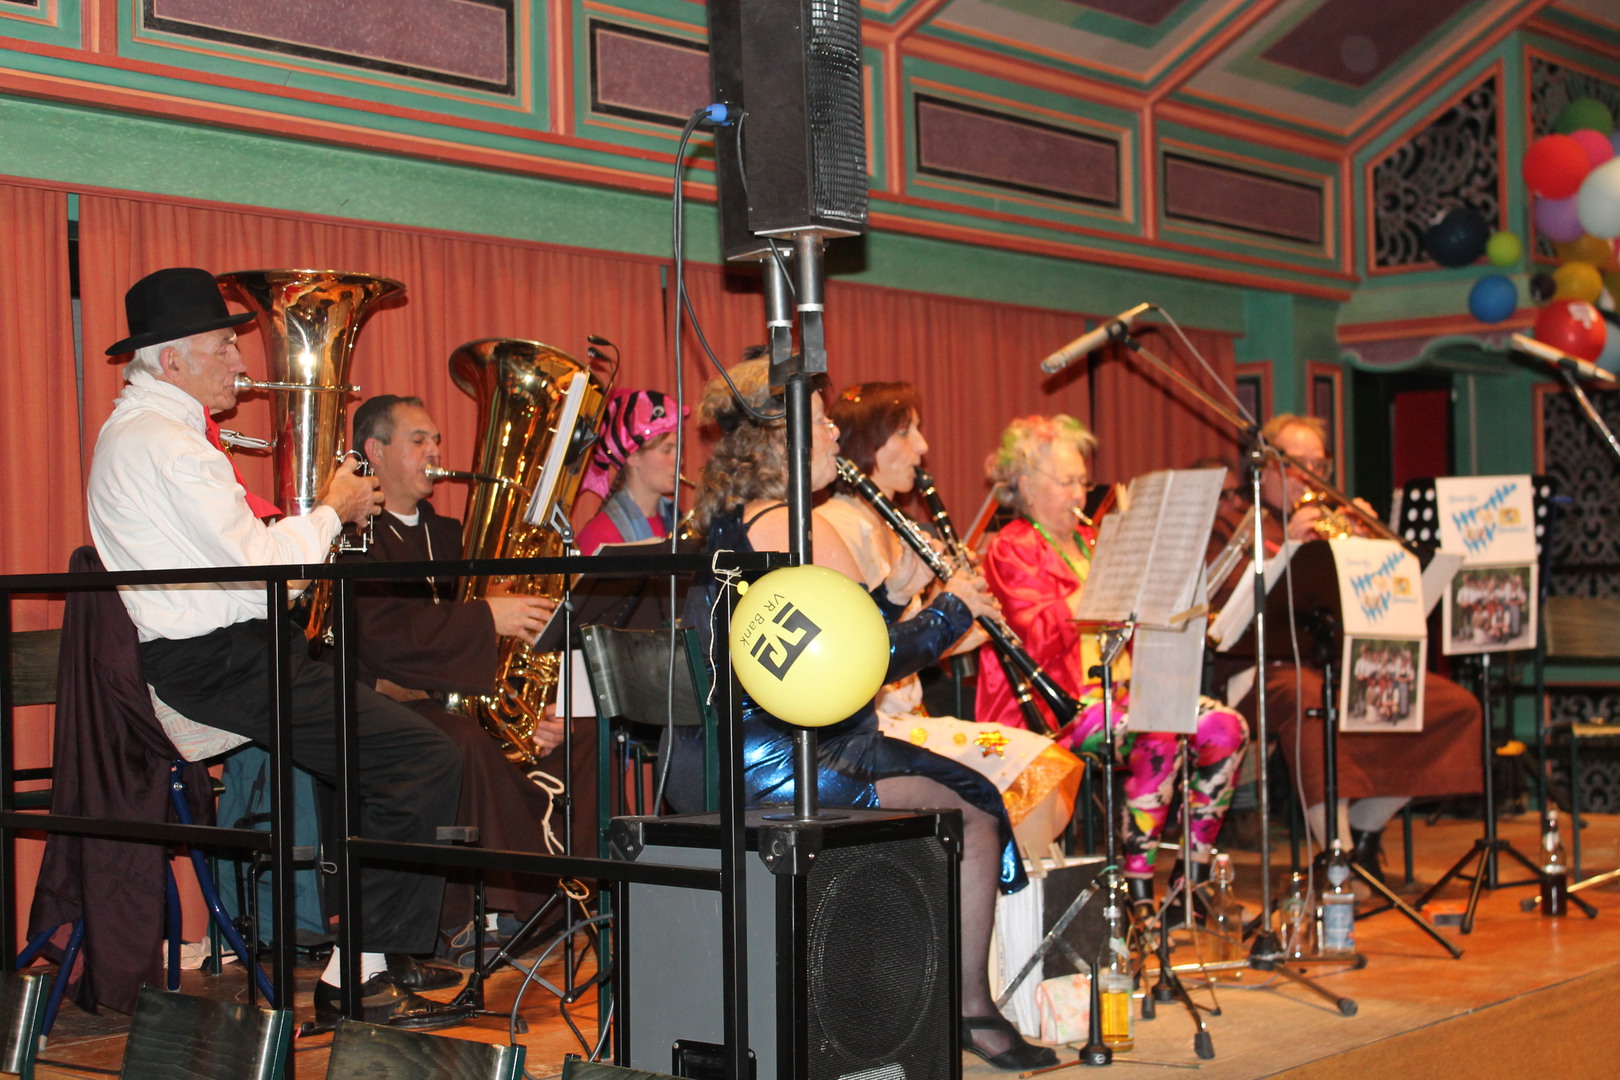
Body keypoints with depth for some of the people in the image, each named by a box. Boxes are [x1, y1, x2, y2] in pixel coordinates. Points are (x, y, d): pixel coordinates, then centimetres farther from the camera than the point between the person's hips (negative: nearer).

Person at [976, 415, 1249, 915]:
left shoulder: (1089, 542, 22)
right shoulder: (1011, 550, -2)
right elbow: (1038, 640, -17)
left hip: (1116, 689, 8)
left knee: (1225, 727, -12)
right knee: (1158, 739, -32)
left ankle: (1193, 871, -6)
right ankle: (1136, 886, -25)